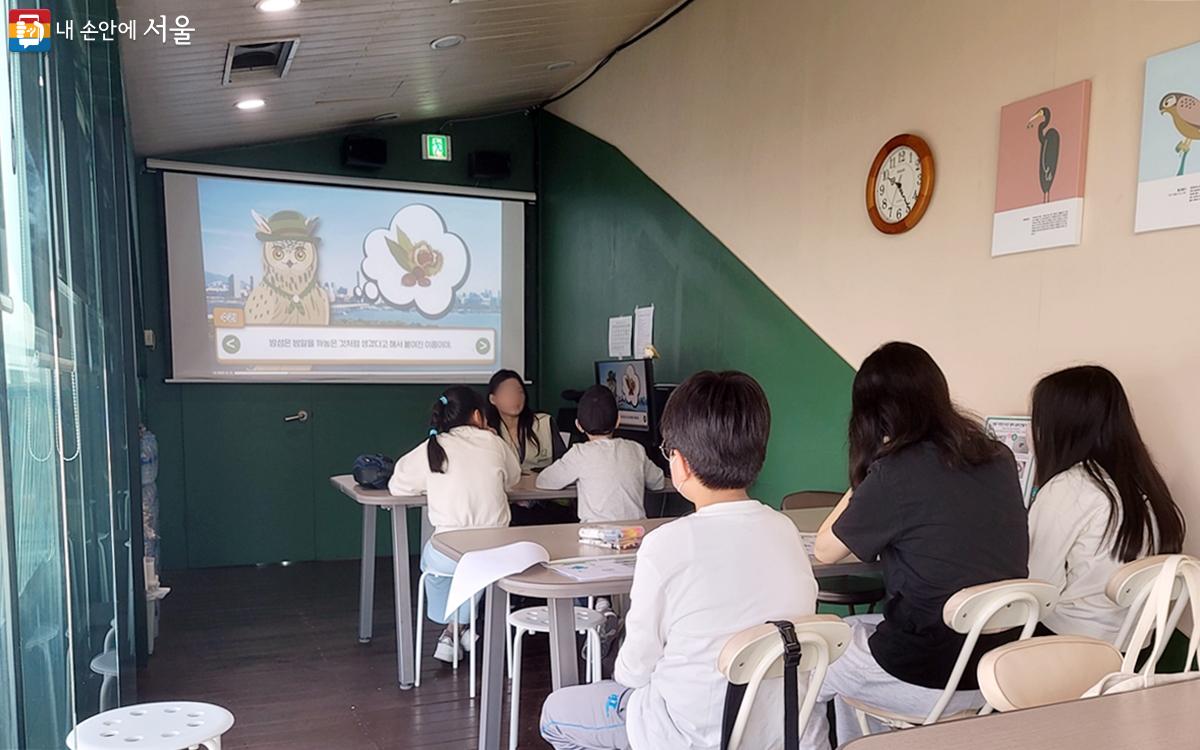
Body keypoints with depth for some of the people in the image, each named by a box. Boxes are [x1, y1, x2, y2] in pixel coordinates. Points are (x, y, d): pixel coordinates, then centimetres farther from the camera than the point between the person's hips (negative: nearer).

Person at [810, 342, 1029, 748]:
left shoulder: (895, 473, -19)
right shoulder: (998, 458, 1)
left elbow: (825, 550, -5)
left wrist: (863, 481, 2)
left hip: (930, 678, -7)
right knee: (847, 634, 30)